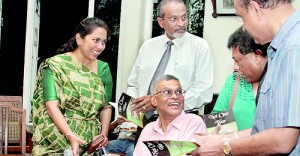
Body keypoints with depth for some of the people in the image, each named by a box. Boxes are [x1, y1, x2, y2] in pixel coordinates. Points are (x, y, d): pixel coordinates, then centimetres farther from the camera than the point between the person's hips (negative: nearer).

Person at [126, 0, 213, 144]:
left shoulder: (200, 46, -2)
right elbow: (133, 85, 17)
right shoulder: (147, 46, 11)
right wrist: (131, 104, -6)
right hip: (145, 122, 4)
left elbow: (204, 93, -12)